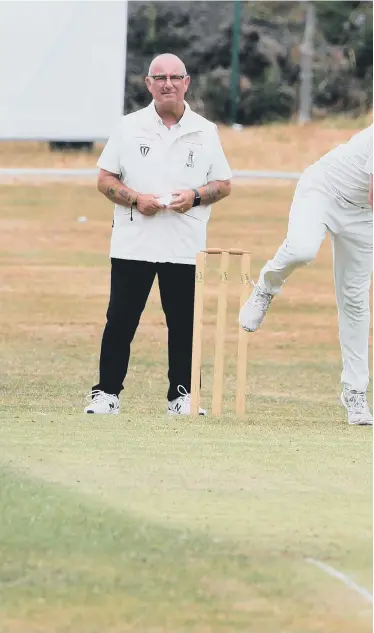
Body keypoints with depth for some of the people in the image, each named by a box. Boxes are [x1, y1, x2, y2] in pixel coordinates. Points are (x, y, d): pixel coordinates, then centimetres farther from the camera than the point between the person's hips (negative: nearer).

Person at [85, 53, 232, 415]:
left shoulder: (205, 132, 7)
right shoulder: (129, 127, 6)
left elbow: (224, 184, 10)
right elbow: (105, 180, 6)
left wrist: (195, 196, -10)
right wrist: (135, 199, -11)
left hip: (185, 248, 0)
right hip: (132, 245, 0)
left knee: (184, 323, 2)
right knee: (120, 320, -1)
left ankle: (181, 395, 11)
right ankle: (106, 392, 6)